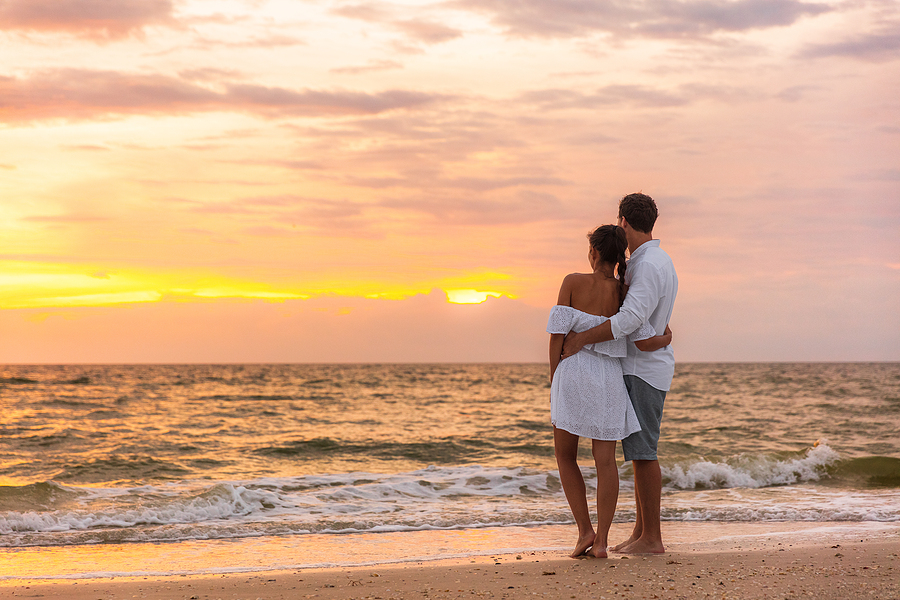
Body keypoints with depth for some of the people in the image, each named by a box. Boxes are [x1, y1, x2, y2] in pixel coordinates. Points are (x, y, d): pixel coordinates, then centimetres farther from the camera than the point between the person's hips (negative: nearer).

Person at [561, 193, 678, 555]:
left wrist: (580, 339, -27)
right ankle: (640, 532, 15)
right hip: (639, 368, 10)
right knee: (640, 452, 11)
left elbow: (630, 319, -32)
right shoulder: (657, 262, 16)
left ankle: (652, 538, -5)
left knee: (642, 451, -8)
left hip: (643, 369, -10)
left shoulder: (649, 266, -19)